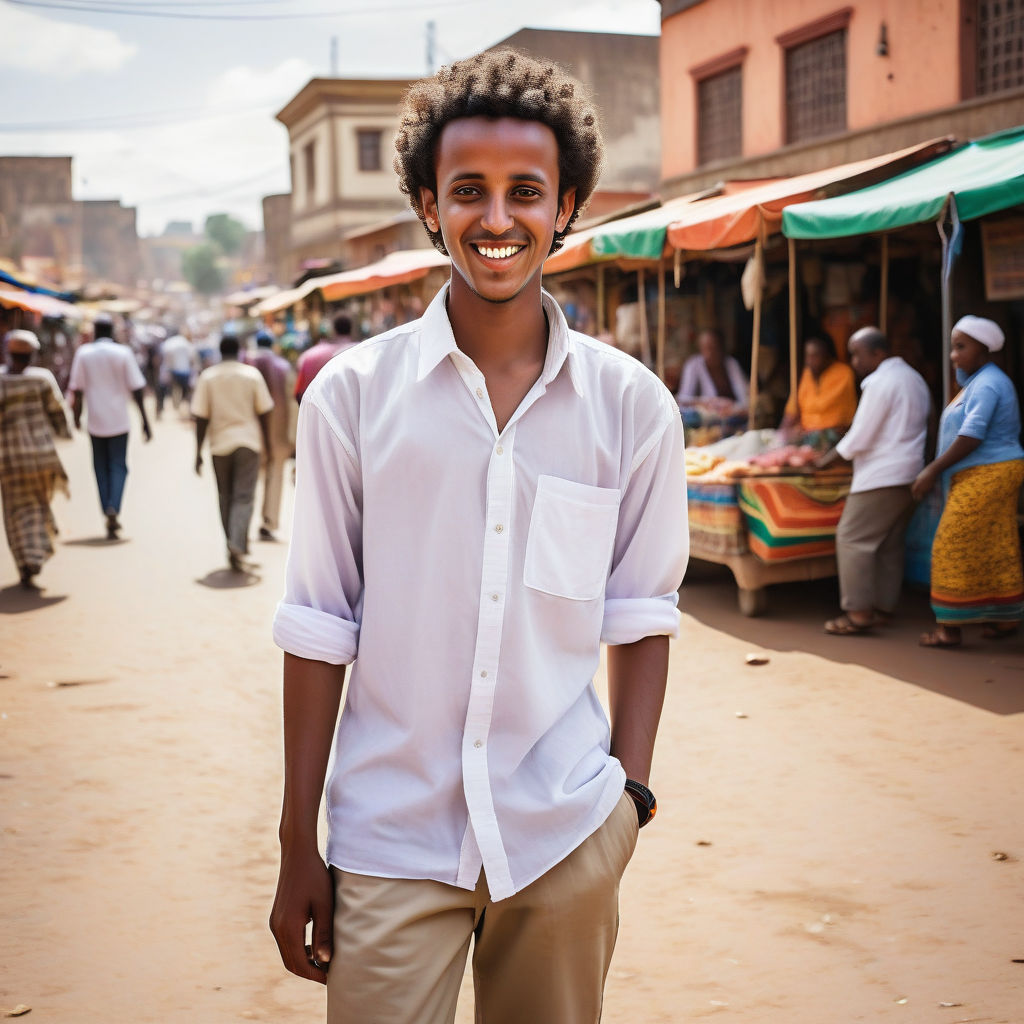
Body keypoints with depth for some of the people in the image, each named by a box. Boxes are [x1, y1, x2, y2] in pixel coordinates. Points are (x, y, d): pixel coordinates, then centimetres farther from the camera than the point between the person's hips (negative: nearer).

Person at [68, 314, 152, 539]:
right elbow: (136, 389, -5)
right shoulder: (123, 353, -4)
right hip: (119, 420, -1)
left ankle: (109, 516, 9)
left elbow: (77, 389, 0)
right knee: (118, 466, 5)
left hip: (95, 421, 1)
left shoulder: (83, 353, 0)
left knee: (101, 468, 12)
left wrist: (77, 414, 14)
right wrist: (145, 419, -1)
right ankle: (113, 509, -17)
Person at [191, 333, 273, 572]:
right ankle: (237, 546, -21)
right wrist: (267, 443, 13)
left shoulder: (207, 377, 0)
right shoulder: (252, 375, -1)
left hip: (220, 444, 1)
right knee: (244, 498, -3)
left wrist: (198, 451, 3)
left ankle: (233, 546, 19)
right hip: (248, 442, -1)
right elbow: (263, 413, 2)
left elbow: (201, 417, -2)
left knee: (226, 498, 14)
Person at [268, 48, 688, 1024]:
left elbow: (640, 616, 7)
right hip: (389, 842, -1)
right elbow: (318, 629, -2)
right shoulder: (351, 395, -4)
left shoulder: (632, 405, -1)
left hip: (565, 836, 2)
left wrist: (629, 795, 2)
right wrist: (298, 848, 0)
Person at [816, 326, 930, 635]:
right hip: (909, 475, 10)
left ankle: (859, 612, -7)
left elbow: (861, 437, -15)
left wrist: (828, 459, -2)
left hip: (881, 476, -10)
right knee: (890, 543, 13)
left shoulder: (880, 383, -14)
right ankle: (883, 607, 15)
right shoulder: (914, 378, 16)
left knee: (852, 538, -6)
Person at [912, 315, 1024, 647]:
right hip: (994, 474, 10)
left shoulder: (986, 384, -15)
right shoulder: (981, 381, 18)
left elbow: (971, 436, -23)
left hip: (985, 477, -10)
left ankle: (950, 626, -5)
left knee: (954, 548, -8)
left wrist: (933, 470, -19)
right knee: (996, 548, 12)